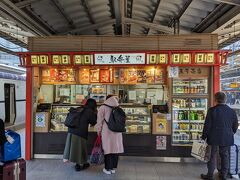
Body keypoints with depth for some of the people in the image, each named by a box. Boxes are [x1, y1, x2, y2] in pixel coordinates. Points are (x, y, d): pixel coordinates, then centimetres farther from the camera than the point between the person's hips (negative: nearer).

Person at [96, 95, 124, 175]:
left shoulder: (103, 107, -2)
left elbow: (100, 120, -3)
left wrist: (99, 130, 6)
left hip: (107, 131, -3)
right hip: (117, 132, 4)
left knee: (108, 149, 4)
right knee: (115, 148, 10)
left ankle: (108, 168, 12)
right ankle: (113, 168, 20)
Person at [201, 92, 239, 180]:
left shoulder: (212, 110, -14)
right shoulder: (232, 111, -3)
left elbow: (207, 125, -12)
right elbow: (235, 126, 7)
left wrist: (204, 137, -2)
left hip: (214, 138, -3)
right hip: (227, 138, 3)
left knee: (212, 156, 8)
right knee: (225, 155, 16)